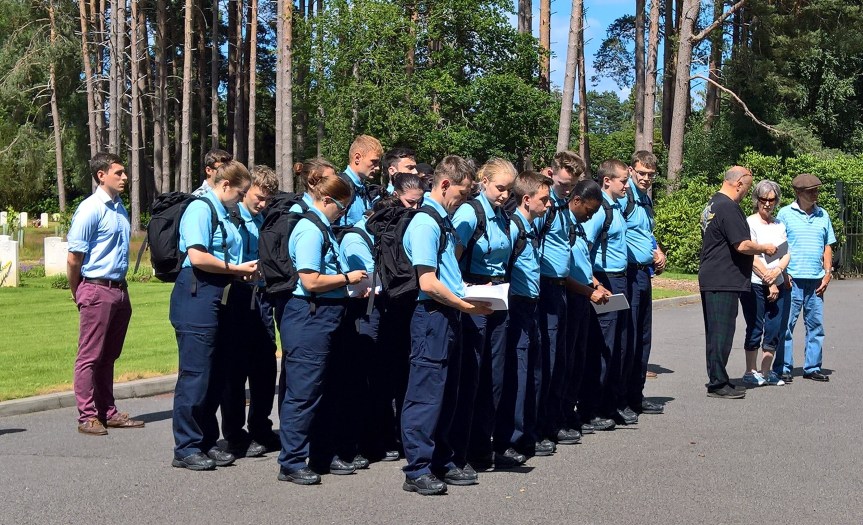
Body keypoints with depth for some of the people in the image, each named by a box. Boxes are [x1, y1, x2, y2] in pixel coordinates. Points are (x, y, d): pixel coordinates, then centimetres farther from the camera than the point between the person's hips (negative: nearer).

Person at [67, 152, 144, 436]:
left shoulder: (120, 208, 12)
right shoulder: (90, 209, -12)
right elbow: (74, 258, -11)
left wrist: (121, 285, 15)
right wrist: (78, 294, -1)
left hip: (119, 290, 8)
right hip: (97, 291, -8)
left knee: (108, 357, 14)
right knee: (90, 357, -1)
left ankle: (108, 413, 20)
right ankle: (87, 417, 4)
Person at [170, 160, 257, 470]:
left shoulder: (223, 214, 19)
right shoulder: (201, 208, -9)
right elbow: (197, 257, -20)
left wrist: (242, 271, 10)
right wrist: (236, 269, -11)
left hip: (219, 300, 10)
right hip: (197, 297, -10)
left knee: (215, 376, 13)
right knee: (195, 375, -5)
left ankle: (206, 442, 22)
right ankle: (186, 449, 3)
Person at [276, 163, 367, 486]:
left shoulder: (322, 228, 16)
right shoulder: (310, 230, -15)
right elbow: (311, 281, -21)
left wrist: (348, 285, 12)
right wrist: (347, 278, -10)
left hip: (323, 318, 11)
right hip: (307, 317, -11)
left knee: (326, 390, 16)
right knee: (303, 392, -5)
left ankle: (323, 455, 26)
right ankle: (291, 463, 2)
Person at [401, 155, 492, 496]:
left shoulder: (444, 221, 15)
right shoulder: (425, 223, -15)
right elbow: (428, 283, -20)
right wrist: (467, 306, -14)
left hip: (450, 315, 10)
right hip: (433, 316, -10)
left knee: (447, 395, 15)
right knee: (426, 395, -5)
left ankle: (441, 463, 24)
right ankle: (417, 471, 1)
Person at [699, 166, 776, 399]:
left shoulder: (712, 204, 16)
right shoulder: (729, 208, -16)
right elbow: (742, 245, -22)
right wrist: (765, 248, -4)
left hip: (710, 279, 10)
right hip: (725, 281, -10)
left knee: (716, 332, 14)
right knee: (721, 333, -5)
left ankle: (718, 380, 22)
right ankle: (717, 384, 0)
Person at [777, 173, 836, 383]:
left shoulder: (823, 215, 13)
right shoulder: (785, 214, 1)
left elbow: (827, 247, 16)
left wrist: (828, 273, 6)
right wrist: (783, 274, -8)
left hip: (816, 280, 4)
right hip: (792, 279, -4)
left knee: (816, 325, 7)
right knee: (786, 324, -3)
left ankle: (812, 368, 15)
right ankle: (784, 369, 3)